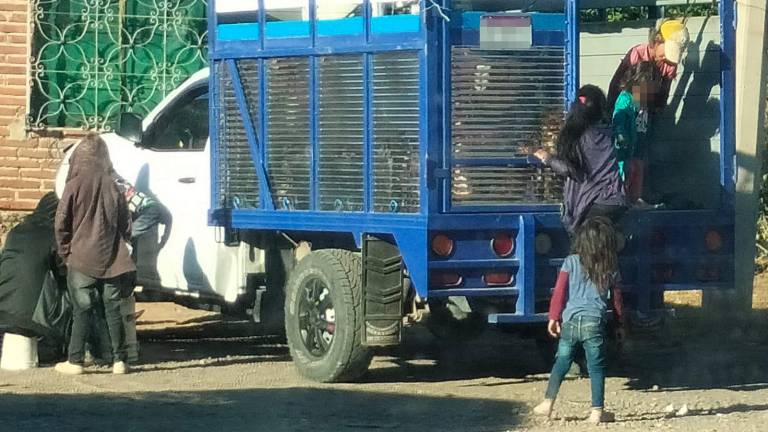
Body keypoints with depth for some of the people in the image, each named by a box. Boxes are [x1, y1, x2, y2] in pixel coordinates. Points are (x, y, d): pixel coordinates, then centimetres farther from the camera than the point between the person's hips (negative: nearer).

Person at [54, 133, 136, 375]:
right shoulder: (112, 186, 2)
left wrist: (65, 251, 6)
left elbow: (61, 222, -7)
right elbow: (126, 223, 8)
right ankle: (119, 360, 8)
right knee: (113, 310, 8)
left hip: (81, 259, -3)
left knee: (82, 311, 2)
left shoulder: (75, 185, -8)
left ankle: (75, 361, 3)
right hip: (111, 261, 3)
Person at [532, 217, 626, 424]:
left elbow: (559, 292, -1)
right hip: (594, 323, -1)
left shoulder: (571, 262, 1)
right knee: (596, 367, 5)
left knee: (561, 363, 13)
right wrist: (620, 324, 19)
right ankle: (597, 411, 4)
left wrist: (554, 317, 7)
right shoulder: (611, 268, 3)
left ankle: (547, 403, 12)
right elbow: (616, 298, 9)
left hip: (570, 320, 1)